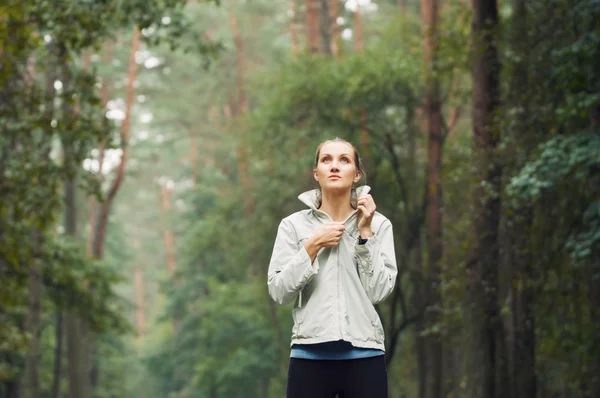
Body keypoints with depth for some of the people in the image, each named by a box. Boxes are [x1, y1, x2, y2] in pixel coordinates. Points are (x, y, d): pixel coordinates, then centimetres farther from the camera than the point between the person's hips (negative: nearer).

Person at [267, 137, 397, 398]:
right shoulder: (294, 225, 5)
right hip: (310, 358, 0)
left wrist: (365, 233, -7)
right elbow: (279, 292, -2)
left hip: (363, 357, 0)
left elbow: (379, 291, -5)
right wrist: (312, 246, -8)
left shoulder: (379, 225, 5)